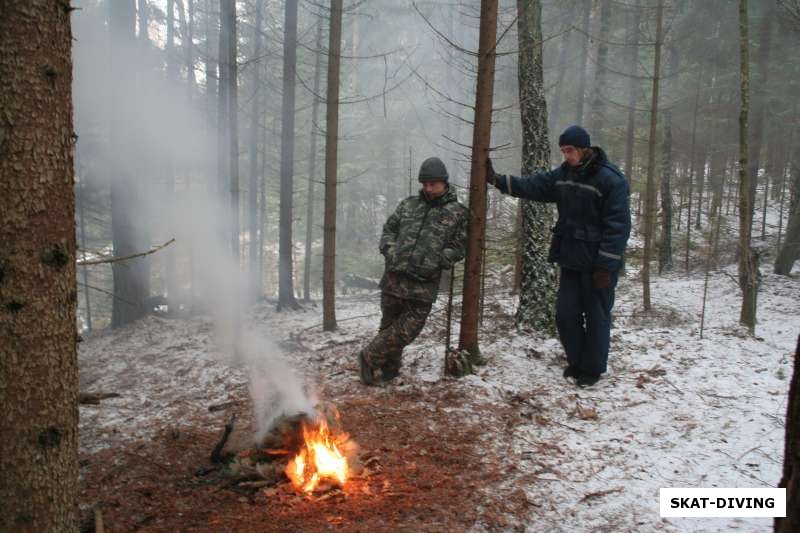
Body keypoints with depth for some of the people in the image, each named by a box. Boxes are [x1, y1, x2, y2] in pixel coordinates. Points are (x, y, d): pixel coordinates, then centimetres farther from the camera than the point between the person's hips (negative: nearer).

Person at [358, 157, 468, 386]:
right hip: (394, 276, 3)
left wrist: (436, 262, -11)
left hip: (424, 283, -2)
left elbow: (458, 247, 2)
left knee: (409, 328, -2)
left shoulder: (457, 212, 4)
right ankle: (389, 369, 29)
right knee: (390, 324, 11)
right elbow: (388, 229, 18)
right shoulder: (408, 204, 13)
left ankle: (370, 357, 17)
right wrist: (390, 250, -1)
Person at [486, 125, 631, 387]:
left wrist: (607, 265, -20)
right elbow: (533, 185, 9)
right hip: (570, 260, 7)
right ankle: (576, 361, 27)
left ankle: (592, 368, 19)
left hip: (597, 264, -7)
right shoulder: (563, 174, 5)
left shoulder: (611, 179, -16)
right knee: (566, 313, 10)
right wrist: (497, 179, 0)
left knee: (596, 316, 5)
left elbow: (618, 226, -18)